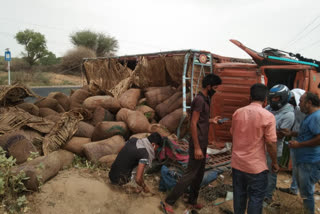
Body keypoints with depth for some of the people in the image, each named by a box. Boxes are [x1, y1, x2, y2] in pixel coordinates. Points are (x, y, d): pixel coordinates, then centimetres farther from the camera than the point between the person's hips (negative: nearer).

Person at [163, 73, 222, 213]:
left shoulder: (205, 100, 12)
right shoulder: (199, 99, -18)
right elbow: (193, 124, -22)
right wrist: (197, 147, -23)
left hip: (203, 144, 10)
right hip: (198, 145, -10)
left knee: (199, 174, 15)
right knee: (190, 174, -4)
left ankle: (192, 201, 28)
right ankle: (169, 201, 4)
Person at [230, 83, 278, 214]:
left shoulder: (237, 113, -1)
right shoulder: (268, 116, -15)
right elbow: (271, 143, -14)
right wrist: (275, 162, 1)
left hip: (237, 162, 5)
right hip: (256, 166, -4)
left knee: (239, 194, 19)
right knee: (256, 197, 10)